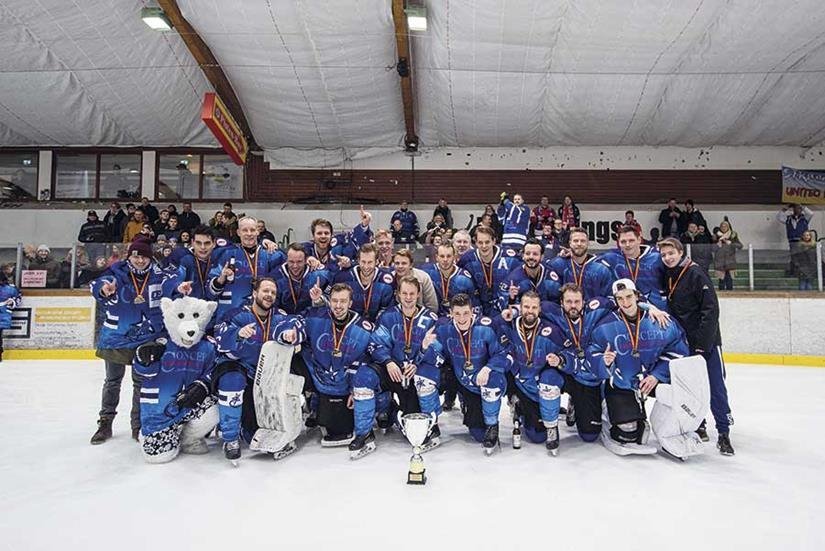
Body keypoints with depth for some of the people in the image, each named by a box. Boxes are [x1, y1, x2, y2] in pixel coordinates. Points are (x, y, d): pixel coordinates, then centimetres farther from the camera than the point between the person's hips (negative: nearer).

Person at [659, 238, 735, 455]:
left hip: (706, 341, -6)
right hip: (683, 342, 6)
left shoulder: (696, 273, -14)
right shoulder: (667, 277, 5)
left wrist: (702, 343, -20)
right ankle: (698, 427, 25)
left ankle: (724, 433, 4)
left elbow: (710, 310, -19)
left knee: (716, 387, -4)